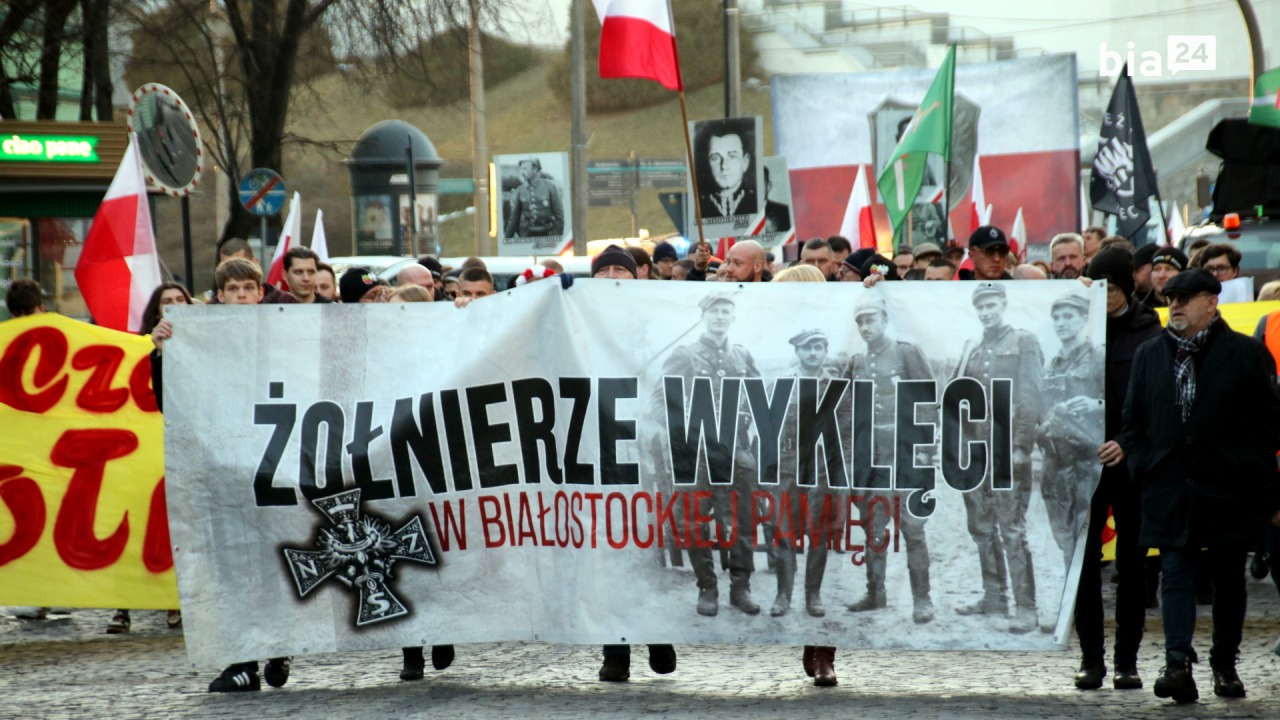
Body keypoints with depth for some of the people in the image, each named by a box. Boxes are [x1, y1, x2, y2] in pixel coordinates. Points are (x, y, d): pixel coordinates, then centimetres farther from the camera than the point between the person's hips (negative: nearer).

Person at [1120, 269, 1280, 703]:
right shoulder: (1150, 356, 10)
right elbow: (1134, 419, 17)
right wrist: (1135, 456, -1)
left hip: (1227, 488, -2)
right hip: (1169, 487, 2)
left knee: (1228, 579, 8)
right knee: (1176, 575, -7)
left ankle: (1225, 665, 19)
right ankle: (1178, 664, -16)